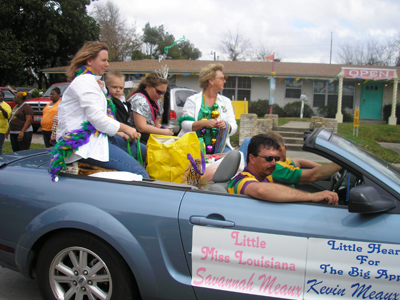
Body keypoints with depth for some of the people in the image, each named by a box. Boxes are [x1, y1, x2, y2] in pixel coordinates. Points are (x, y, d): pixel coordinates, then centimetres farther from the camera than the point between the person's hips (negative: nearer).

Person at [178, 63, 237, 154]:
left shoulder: (226, 101, 18)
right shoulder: (192, 100, 7)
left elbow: (234, 127, 11)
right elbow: (185, 124, -4)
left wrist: (226, 126, -13)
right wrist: (205, 123, -20)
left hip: (219, 146, 3)